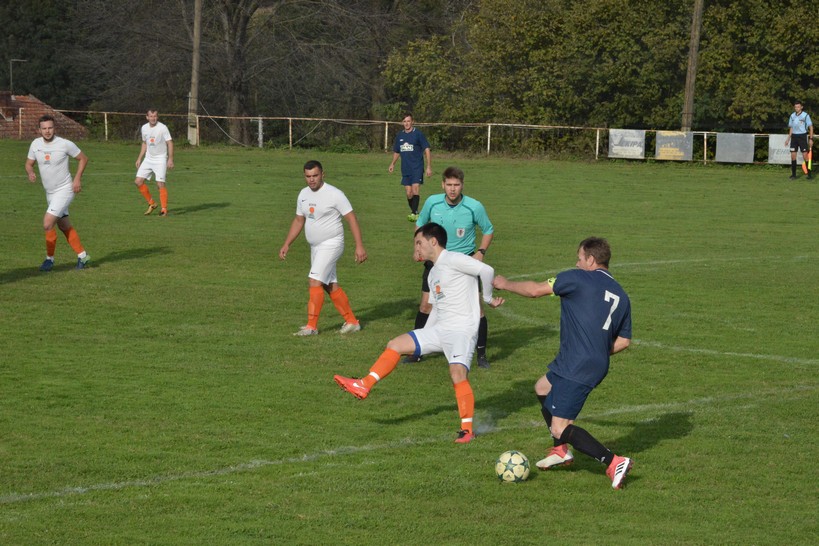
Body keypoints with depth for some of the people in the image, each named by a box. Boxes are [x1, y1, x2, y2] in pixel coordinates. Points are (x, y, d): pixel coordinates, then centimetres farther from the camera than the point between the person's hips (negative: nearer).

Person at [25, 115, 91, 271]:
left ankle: (50, 258, -2)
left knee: (47, 224, -16)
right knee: (64, 226, 14)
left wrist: (77, 178, -13)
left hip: (64, 189, -7)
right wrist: (30, 173, -13)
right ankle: (82, 256, 26)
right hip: (49, 192, 7)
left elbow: (83, 158, -3)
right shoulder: (35, 144, -2)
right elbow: (29, 163, 10)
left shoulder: (65, 144, -16)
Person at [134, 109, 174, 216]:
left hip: (160, 160, -6)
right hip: (148, 158, 6)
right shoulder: (144, 128, 5)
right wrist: (139, 159, 15)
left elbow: (170, 143, -11)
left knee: (160, 184, -13)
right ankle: (151, 203, 12)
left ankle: (164, 209, -3)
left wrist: (170, 159, -18)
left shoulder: (162, 128, -12)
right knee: (138, 181, -3)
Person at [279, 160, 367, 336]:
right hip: (315, 247, 8)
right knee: (330, 285, 11)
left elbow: (351, 218, -14)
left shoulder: (334, 194, -14)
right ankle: (352, 322, 21)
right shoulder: (304, 194, 7)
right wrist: (286, 245, 15)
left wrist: (359, 246, -20)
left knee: (314, 280, -16)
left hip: (331, 244, -8)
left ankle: (311, 326, -12)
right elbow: (298, 221, 19)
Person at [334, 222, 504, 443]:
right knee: (395, 345, 5)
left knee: (458, 373, -25)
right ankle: (363, 386, 8)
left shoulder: (453, 260, -11)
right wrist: (422, 338, 27)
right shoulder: (433, 274, 19)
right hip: (439, 330, 9)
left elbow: (486, 271, -20)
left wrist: (488, 298, -6)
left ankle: (467, 429, -17)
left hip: (462, 330, -9)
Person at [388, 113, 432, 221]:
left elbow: (427, 150, -3)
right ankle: (413, 211, 19)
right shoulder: (399, 136, 11)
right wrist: (393, 163, 9)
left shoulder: (418, 134, -4)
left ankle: (414, 213, -21)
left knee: (415, 188, -18)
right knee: (409, 193, 4)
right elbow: (396, 152, 23)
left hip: (417, 168, -5)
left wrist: (429, 167, -9)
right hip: (405, 169, 5)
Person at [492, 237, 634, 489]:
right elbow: (623, 341, 14)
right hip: (598, 365, 9)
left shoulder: (578, 278, -8)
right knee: (542, 388, 30)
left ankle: (614, 462, -18)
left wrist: (506, 284, 13)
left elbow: (535, 290, -4)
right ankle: (561, 451, 34)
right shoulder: (621, 295, 12)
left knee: (560, 428, -8)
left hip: (575, 368, -9)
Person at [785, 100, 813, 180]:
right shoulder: (792, 116, 8)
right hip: (794, 137, 4)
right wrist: (788, 138, 13)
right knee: (793, 155, -1)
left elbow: (811, 127, -3)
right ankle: (793, 174, 6)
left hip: (802, 136, -4)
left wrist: (811, 139, -9)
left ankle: (809, 174, -1)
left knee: (805, 155, -8)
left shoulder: (805, 115, -6)